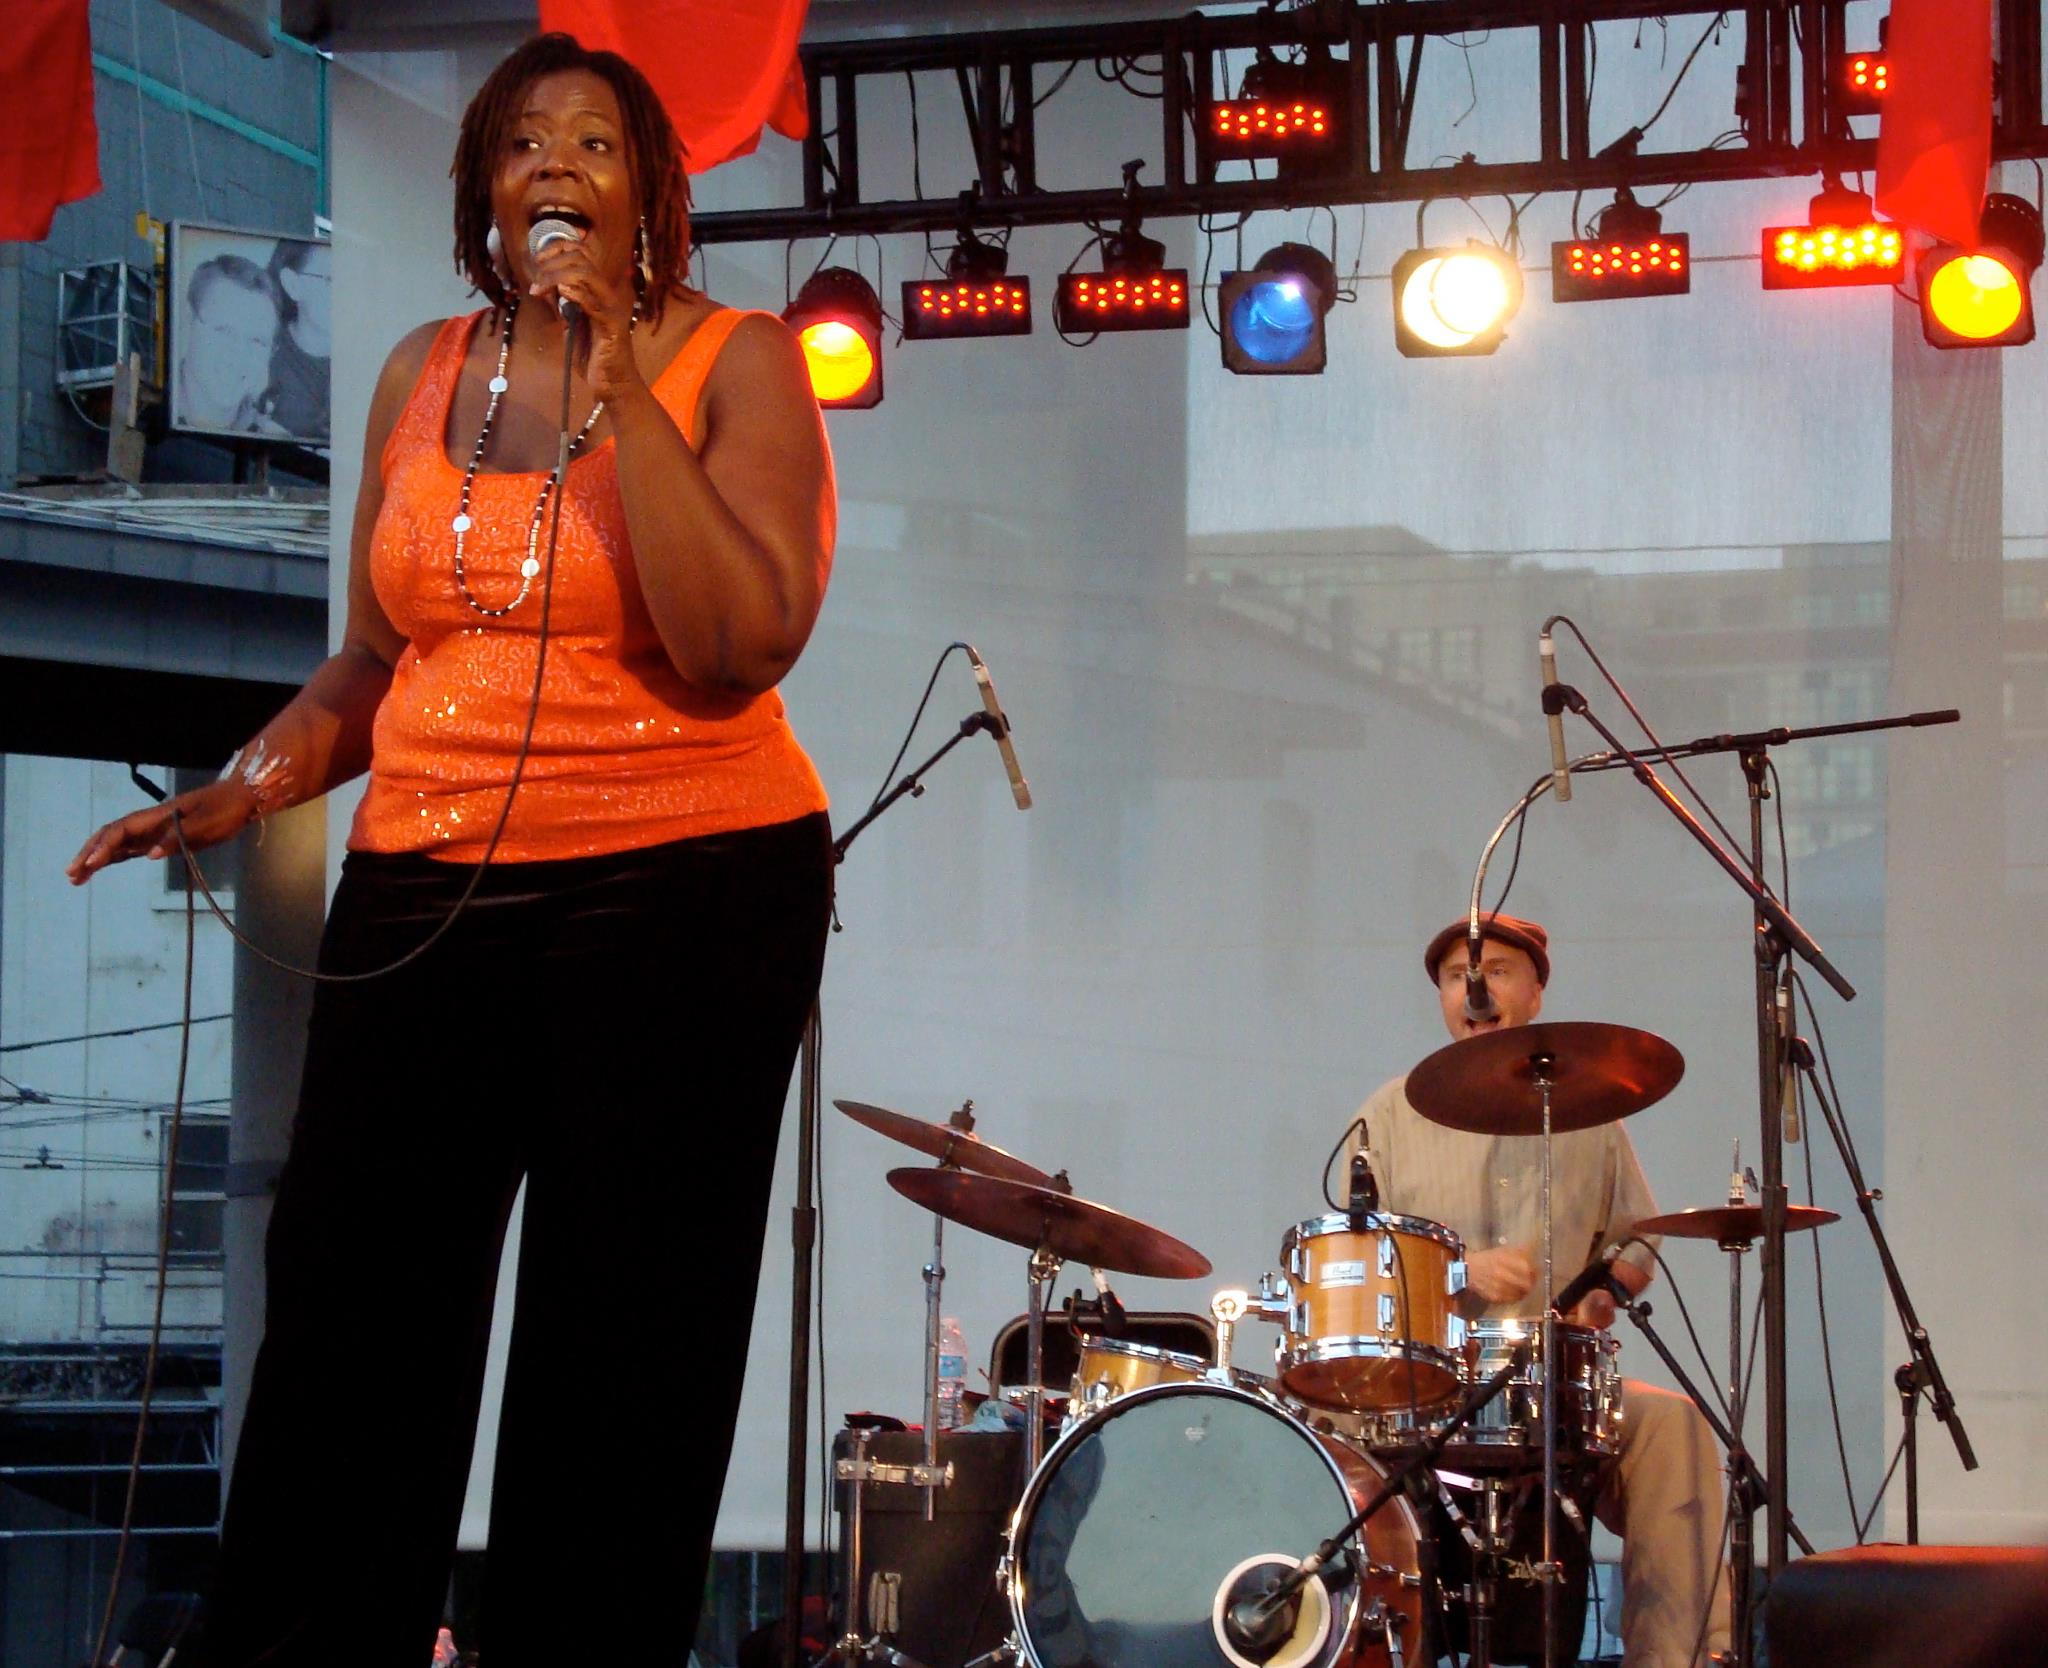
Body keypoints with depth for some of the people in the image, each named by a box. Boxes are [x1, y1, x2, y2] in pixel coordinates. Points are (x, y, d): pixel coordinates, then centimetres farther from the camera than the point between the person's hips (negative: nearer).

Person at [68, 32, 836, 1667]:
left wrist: (619, 387, -17)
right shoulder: (424, 374, 12)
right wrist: (244, 790, 5)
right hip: (422, 891, 4)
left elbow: (738, 647, -16)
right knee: (344, 1354, 1)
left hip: (689, 887, -4)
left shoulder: (738, 364, -2)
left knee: (618, 1366, 0)